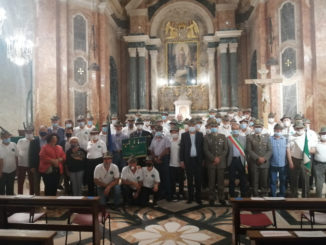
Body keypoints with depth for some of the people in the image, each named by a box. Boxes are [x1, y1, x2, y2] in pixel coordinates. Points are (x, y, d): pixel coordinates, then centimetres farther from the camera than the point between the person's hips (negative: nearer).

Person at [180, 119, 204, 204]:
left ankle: (198, 197, 15)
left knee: (198, 180, 4)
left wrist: (203, 159, -2)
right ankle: (190, 197, 17)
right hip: (188, 160, 0)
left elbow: (202, 147, 3)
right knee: (189, 180, 8)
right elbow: (182, 148, 2)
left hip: (198, 159, 0)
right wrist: (181, 160, -3)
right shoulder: (184, 135, 4)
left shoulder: (200, 135, 4)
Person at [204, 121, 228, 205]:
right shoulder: (207, 137, 6)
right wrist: (214, 158, -11)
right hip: (211, 163, -1)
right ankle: (211, 198, 10)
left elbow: (225, 149, 6)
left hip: (221, 162, 1)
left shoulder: (223, 137, 11)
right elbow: (206, 150, -1)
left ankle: (221, 198, 13)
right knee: (211, 181, 1)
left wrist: (219, 158, -7)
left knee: (221, 181, 3)